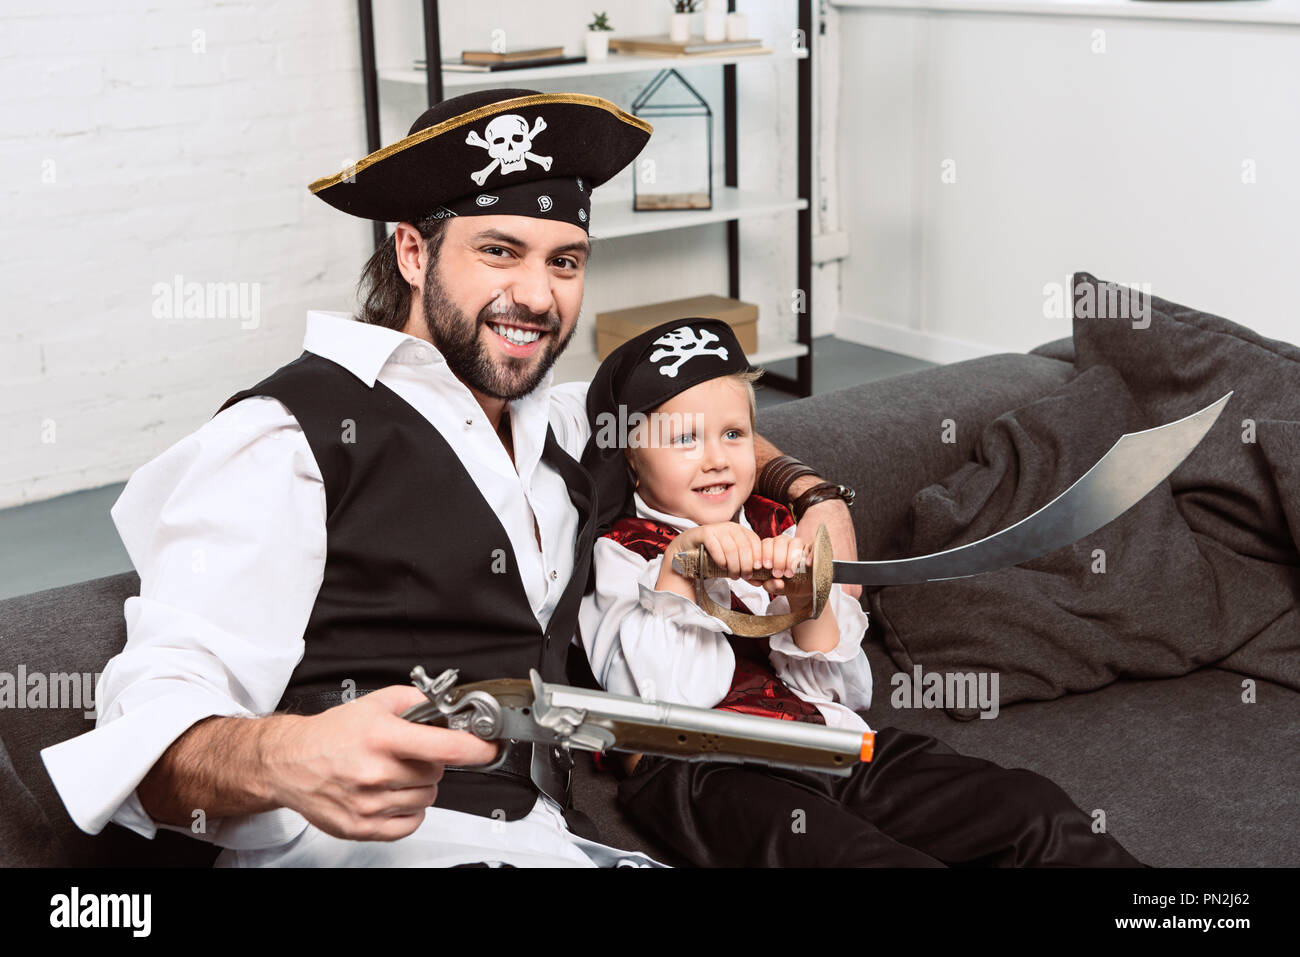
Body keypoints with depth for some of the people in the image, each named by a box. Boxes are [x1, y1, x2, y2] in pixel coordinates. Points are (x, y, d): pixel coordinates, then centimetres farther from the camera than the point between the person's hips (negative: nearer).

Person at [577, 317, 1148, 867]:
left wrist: (808, 604, -8)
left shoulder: (776, 531, 19)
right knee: (855, 853, -38)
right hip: (701, 773, -5)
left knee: (1033, 810, -12)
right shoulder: (617, 555, 6)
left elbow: (847, 694, 11)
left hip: (831, 737, 5)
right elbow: (653, 700, -11)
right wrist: (677, 565, -18)